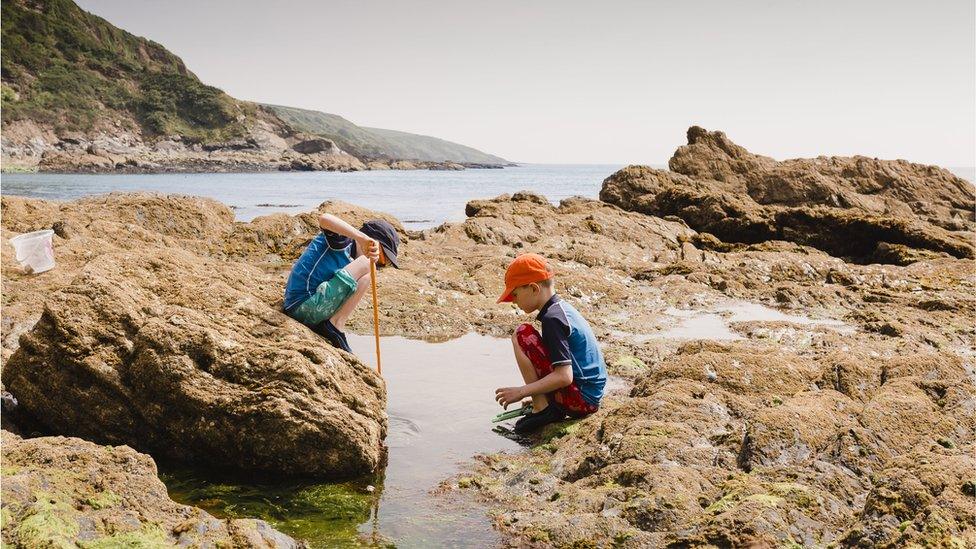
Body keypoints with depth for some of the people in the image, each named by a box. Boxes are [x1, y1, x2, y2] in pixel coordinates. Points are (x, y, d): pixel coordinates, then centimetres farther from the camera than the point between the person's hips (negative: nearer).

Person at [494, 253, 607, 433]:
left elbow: (564, 376, -25)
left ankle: (543, 409, -10)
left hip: (579, 398, -10)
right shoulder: (563, 308, 12)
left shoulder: (552, 318, -18)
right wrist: (538, 395, 24)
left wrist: (522, 392, -18)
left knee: (522, 334, -12)